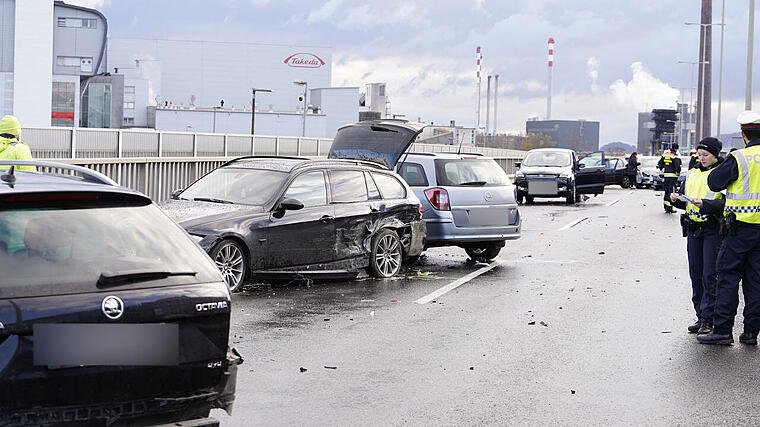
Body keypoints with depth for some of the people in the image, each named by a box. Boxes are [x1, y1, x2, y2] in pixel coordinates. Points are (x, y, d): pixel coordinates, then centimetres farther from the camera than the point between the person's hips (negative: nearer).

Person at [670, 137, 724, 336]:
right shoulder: (693, 173, 14)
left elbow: (726, 203, -14)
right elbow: (683, 200, 19)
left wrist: (705, 204, -27)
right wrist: (676, 200, -3)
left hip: (713, 230, -6)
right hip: (693, 230, 6)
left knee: (710, 276, -7)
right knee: (696, 275, 8)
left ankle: (708, 319, -4)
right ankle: (701, 316, 15)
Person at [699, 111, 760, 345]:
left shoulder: (739, 158, -11)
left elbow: (715, 182, -6)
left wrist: (726, 165, 9)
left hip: (741, 227, -5)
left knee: (728, 278, 1)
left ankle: (722, 330, 1)